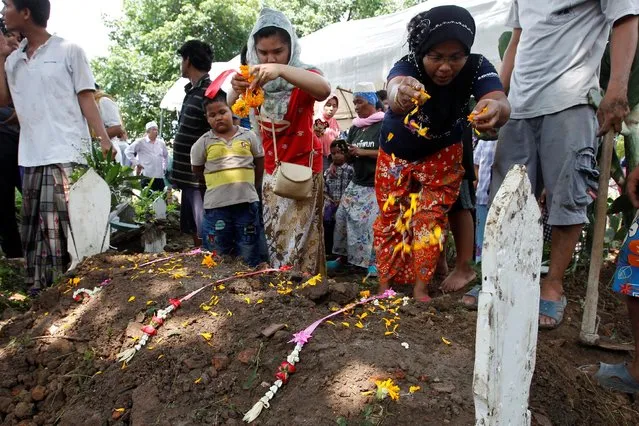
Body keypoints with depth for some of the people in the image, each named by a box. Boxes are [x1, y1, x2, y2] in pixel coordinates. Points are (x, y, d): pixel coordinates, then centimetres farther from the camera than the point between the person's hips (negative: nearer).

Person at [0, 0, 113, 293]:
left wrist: (103, 138, -12)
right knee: (34, 225, 11)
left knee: (64, 222, -6)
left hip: (66, 152, -6)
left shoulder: (68, 51, 1)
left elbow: (85, 97, -2)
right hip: (31, 155, 6)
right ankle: (39, 288, 22)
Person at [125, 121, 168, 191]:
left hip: (160, 177, 5)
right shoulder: (141, 142, -1)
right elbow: (128, 151, -2)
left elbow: (166, 155, 29)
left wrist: (164, 168, 19)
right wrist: (136, 164, -5)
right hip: (146, 176, -5)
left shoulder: (161, 143, 13)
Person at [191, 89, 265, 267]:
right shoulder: (204, 142, 0)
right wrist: (215, 184, 10)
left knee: (249, 256, 11)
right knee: (218, 257, 11)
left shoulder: (249, 136, 3)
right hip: (216, 205, 0)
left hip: (247, 201, 1)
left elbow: (260, 162, 13)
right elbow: (197, 169, 11)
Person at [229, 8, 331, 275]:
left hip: (303, 166, -5)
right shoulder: (255, 79, 1)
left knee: (299, 234, -5)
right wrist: (236, 89, -33)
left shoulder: (302, 78, -12)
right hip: (271, 168, 5)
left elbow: (324, 90, -35)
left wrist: (280, 70, -48)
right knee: (273, 232, 10)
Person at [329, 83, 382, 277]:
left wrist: (362, 152, -18)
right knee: (342, 218, 5)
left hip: (376, 185, -7)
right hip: (357, 183, 7)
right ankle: (343, 256, 18)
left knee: (373, 223, -11)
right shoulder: (355, 127, 14)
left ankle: (374, 261, 3)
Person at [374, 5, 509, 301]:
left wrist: (496, 109, -72)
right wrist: (399, 93, -82)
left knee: (430, 217, -4)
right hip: (396, 153, 0)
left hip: (442, 154, 1)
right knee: (390, 217, 5)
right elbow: (394, 87, -57)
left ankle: (421, 288, 10)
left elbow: (501, 102, -47)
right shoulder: (407, 66, -33)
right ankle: (384, 285, 20)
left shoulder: (477, 68, -28)